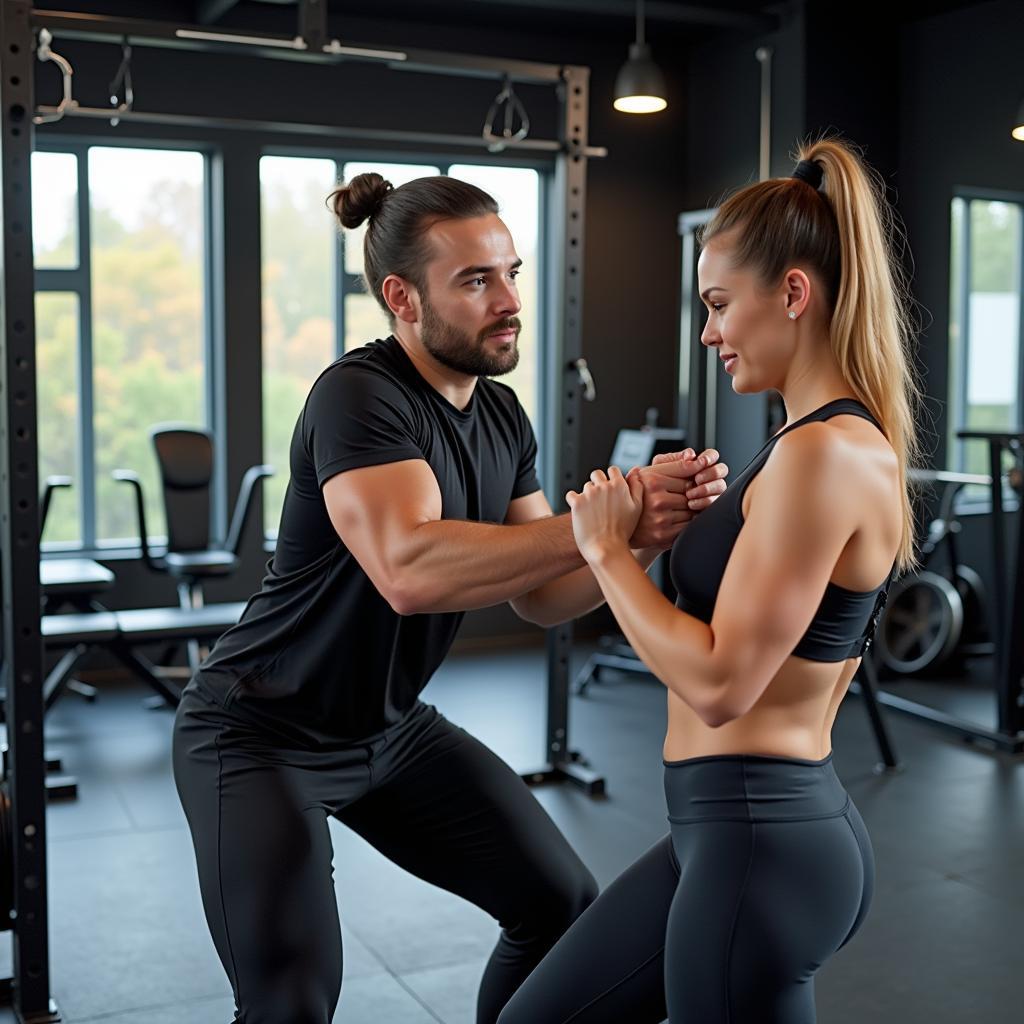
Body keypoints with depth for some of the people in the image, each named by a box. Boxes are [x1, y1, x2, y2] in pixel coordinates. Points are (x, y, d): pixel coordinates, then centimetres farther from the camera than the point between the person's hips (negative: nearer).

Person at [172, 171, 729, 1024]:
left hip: (393, 728, 8)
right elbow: (409, 571, -41)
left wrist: (645, 538, -18)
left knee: (565, 906, 6)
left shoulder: (503, 416, 0)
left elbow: (541, 596, 0)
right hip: (260, 735, -7)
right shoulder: (359, 396, -25)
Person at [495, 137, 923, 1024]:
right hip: (740, 828, 10)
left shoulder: (823, 453, -22)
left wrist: (606, 549, -14)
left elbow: (719, 683, -22)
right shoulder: (847, 440, 9)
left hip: (760, 844, -10)